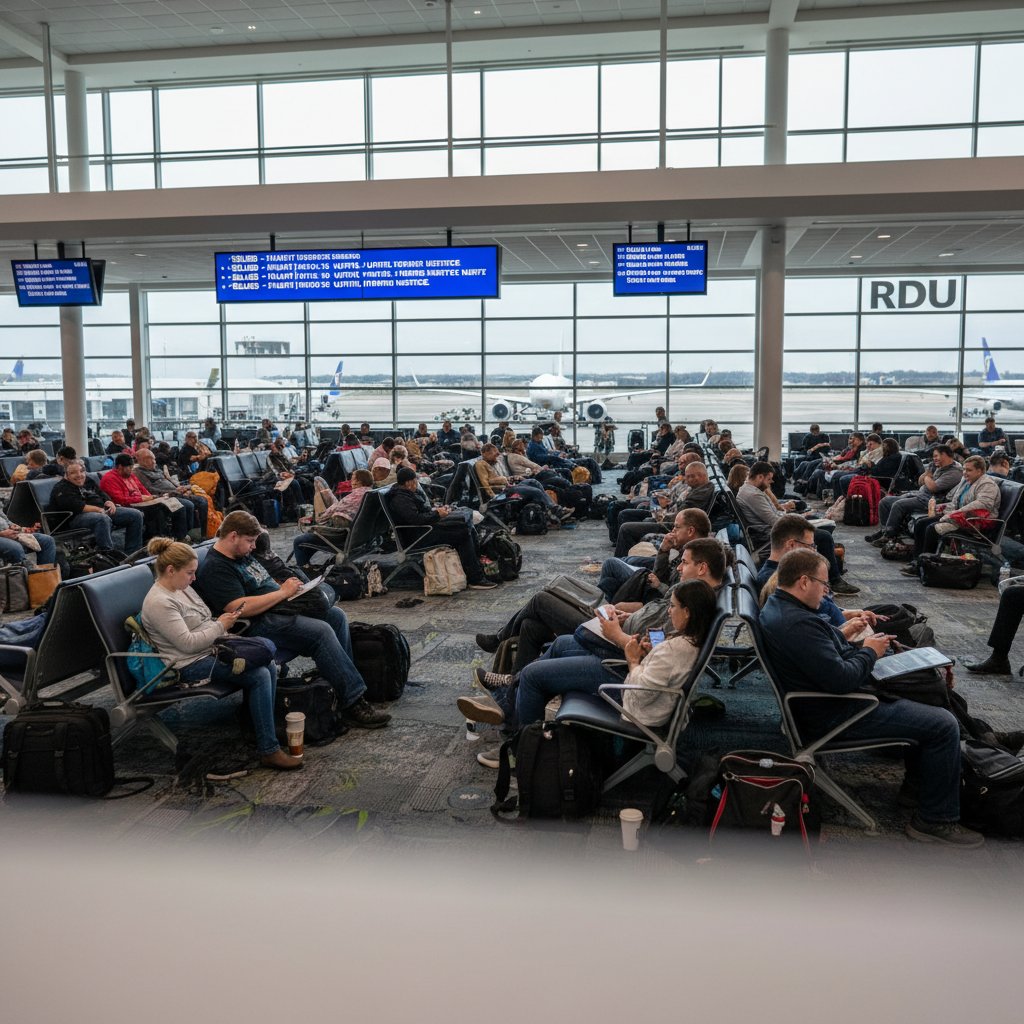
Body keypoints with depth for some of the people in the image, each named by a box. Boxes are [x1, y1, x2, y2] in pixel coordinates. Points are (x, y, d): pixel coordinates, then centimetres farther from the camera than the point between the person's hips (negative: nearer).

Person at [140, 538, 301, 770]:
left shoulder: (182, 588, 13)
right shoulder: (159, 603, -17)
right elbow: (187, 643, -22)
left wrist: (224, 621, 5)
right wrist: (220, 626, -12)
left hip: (212, 648, 10)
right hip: (192, 664, -10)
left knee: (270, 667, -7)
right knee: (259, 676, -22)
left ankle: (258, 724, 4)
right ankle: (268, 750, -18)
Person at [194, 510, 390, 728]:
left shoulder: (243, 555, 19)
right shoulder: (215, 569, -12)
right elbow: (240, 608, -23)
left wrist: (287, 587, 8)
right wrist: (282, 592, -15)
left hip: (280, 607, 11)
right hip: (260, 624, -11)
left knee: (336, 615, -1)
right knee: (321, 631, -25)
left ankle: (346, 678, -2)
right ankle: (353, 705, -23)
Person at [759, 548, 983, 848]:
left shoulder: (777, 606, 4)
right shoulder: (799, 624, -30)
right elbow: (841, 678, -31)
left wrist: (850, 640, 1)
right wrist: (869, 652, -12)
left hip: (827, 696, 11)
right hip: (836, 713, -11)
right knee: (943, 725, -10)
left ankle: (918, 780, 32)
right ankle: (935, 820, 2)